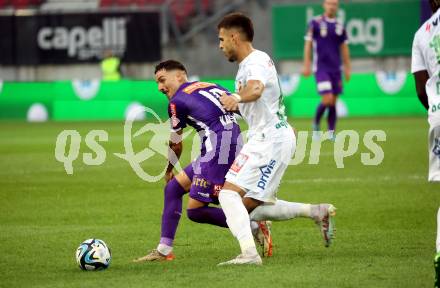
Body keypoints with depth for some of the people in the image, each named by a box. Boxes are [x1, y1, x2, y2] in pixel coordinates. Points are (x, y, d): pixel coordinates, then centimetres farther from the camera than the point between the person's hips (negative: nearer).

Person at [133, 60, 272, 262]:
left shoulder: (177, 101, 1)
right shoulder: (210, 86, 21)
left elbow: (175, 145, 11)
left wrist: (169, 169, 30)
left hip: (217, 150, -9)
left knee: (195, 211, -6)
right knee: (173, 187, 16)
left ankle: (256, 227, -4)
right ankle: (164, 250, 18)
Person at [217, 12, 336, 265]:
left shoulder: (257, 61, -14)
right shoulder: (247, 64, 17)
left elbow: (256, 89, -38)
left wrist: (237, 97, -57)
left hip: (270, 140, -10)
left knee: (229, 193, -19)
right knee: (251, 206, 11)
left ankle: (249, 253, -30)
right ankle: (318, 212, 13)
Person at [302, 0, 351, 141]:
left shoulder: (339, 26, 9)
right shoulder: (315, 23, -3)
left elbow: (344, 48, 15)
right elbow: (308, 44, -1)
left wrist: (347, 68, 11)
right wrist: (306, 65, -6)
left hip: (335, 69, 4)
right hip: (321, 68, -4)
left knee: (333, 102, 3)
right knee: (327, 99, -15)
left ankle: (331, 133, 10)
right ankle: (315, 124, 9)